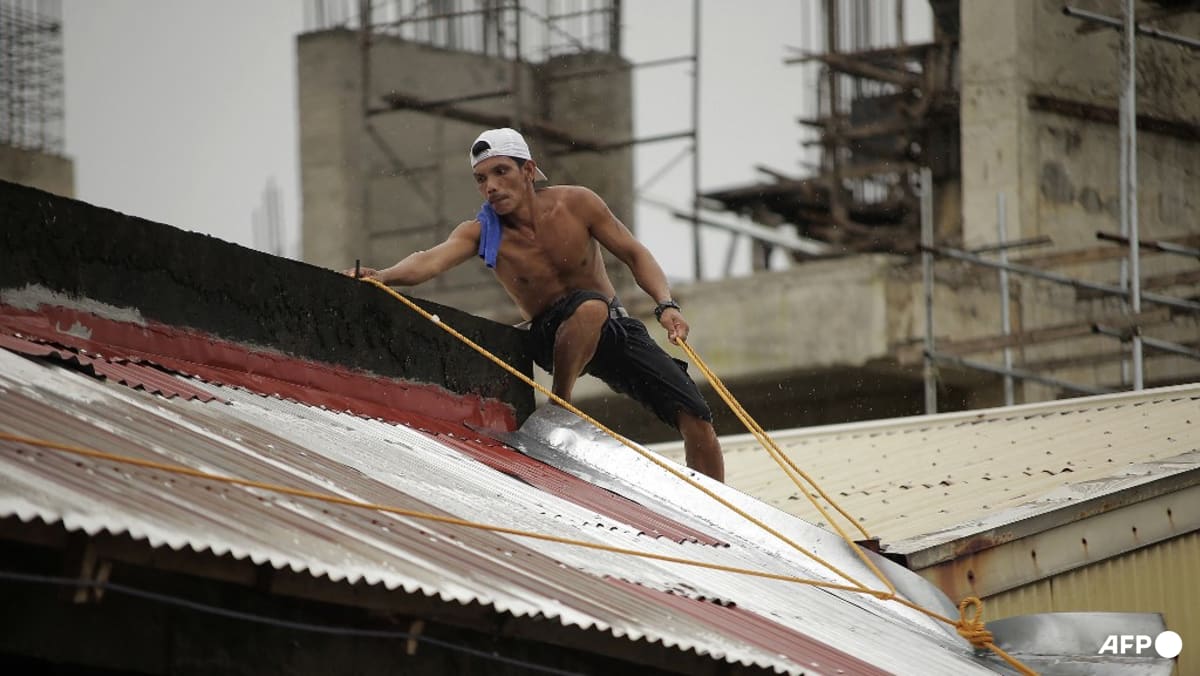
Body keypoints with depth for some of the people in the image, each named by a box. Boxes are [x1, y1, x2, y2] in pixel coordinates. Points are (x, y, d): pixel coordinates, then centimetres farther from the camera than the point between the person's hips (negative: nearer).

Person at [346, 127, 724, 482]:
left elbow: (635, 256, -3)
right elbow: (431, 259, -34)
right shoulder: (482, 233, -15)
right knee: (590, 307, -38)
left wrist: (666, 305, -19)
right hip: (557, 339, -2)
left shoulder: (575, 204, -12)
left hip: (616, 331, 2)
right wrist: (383, 276, -54)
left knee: (695, 418, -8)